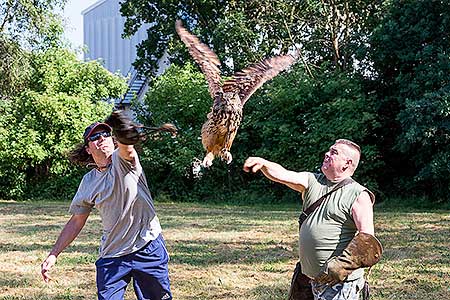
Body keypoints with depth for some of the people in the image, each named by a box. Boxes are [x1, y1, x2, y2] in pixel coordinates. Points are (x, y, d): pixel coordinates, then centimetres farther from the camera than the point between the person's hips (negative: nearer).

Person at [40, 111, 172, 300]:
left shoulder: (122, 160, -5)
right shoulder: (88, 182, 7)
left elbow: (127, 149, -31)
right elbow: (76, 222, 14)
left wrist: (126, 140, -56)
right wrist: (53, 255, 10)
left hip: (148, 248, -3)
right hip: (112, 257, 3)